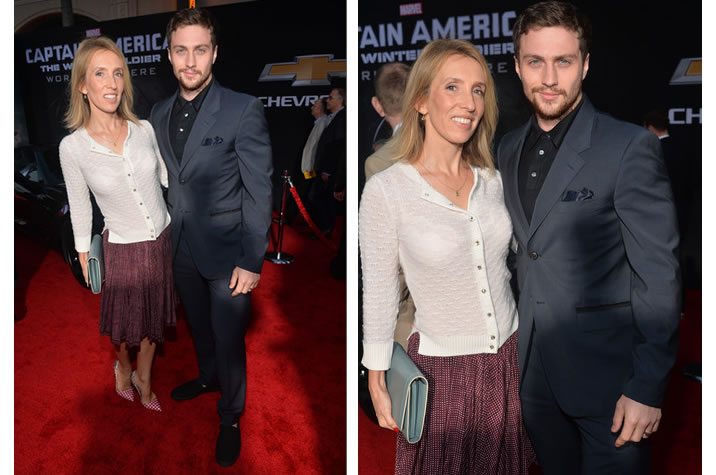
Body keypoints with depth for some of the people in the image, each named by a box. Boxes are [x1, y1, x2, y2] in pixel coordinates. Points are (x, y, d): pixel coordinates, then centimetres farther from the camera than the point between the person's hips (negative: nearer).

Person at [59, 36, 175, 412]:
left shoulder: (144, 129, -8)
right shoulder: (73, 147, -15)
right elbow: (80, 210, -5)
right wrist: (85, 262, 2)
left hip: (162, 240, 3)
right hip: (122, 248, -2)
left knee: (153, 318, 18)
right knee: (123, 322, 18)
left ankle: (144, 380, 43)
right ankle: (123, 367, 51)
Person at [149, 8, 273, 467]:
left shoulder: (244, 110, -16)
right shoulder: (160, 112, 3)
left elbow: (259, 191, -16)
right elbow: (165, 181, 10)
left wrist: (251, 261, -17)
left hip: (226, 250, -5)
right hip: (182, 248, 5)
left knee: (229, 338, 6)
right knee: (199, 325, 24)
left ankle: (230, 418, 27)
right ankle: (209, 377, 50)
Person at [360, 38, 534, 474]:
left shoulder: (493, 180, -1)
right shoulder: (385, 190, -16)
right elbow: (379, 295, -9)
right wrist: (377, 385, -4)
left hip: (509, 357, 5)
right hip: (443, 368, -4)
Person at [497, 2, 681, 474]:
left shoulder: (630, 146, -13)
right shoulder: (509, 149, 6)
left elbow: (659, 274, -14)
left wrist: (648, 387, -16)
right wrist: (513, 345, 10)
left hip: (607, 374, -5)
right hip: (534, 370, 6)